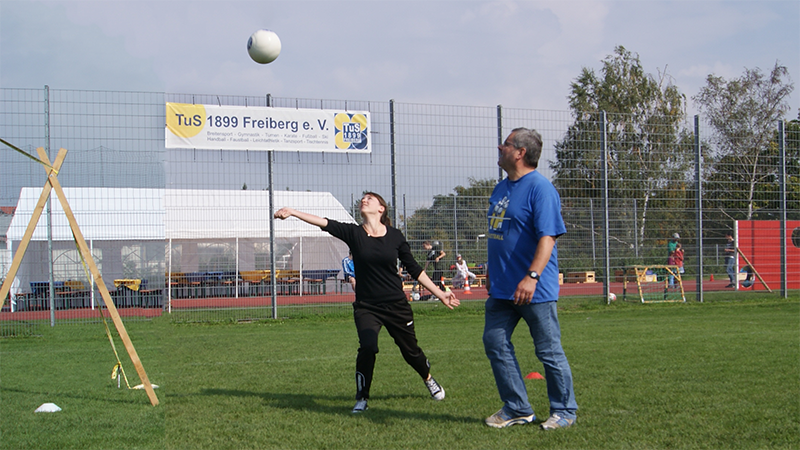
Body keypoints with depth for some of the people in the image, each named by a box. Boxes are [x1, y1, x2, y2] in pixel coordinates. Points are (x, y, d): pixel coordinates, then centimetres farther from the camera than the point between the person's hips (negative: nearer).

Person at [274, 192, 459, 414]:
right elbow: (324, 223, -18)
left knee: (410, 350, 12)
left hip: (396, 306, 1)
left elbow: (414, 269, 5)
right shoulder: (354, 233, -5)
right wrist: (293, 212, -30)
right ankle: (361, 399, -5)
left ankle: (429, 380, 44)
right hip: (366, 307, -1)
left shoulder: (395, 236, -3)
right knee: (367, 346, -23)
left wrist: (439, 293, 7)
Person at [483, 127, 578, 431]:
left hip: (535, 291, -8)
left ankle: (564, 411, 15)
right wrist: (491, 272, 22)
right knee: (495, 343, 7)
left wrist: (532, 276, -30)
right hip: (501, 289, 9)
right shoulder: (501, 188, 14)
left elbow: (548, 236, -21)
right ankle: (517, 409, 18)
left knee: (549, 351, 1)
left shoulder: (540, 187, -13)